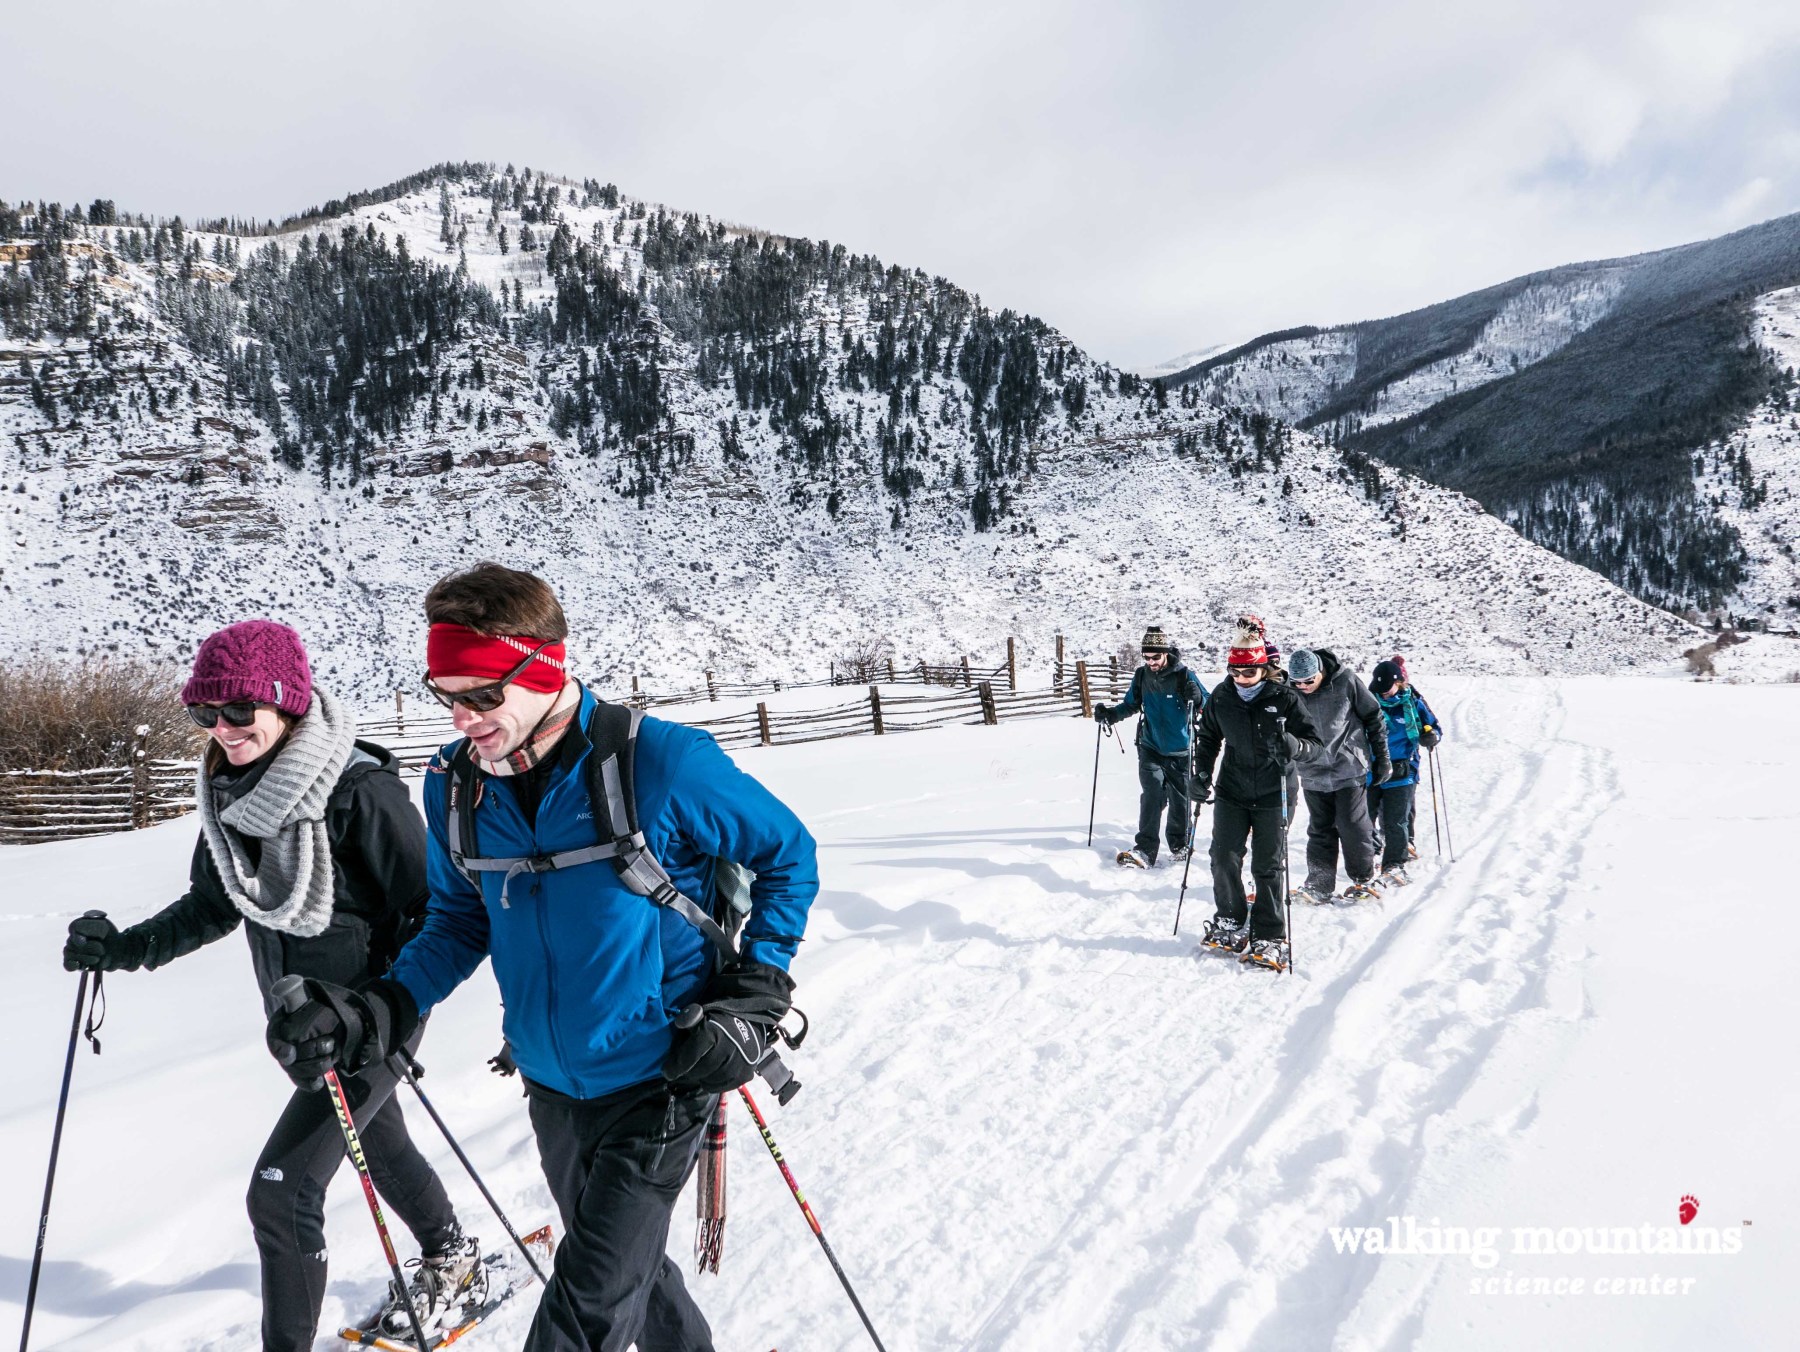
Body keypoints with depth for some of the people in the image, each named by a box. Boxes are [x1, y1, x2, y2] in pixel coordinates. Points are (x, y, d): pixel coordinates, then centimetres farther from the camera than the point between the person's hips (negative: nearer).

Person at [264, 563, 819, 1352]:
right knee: (622, 1266, 25)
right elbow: (458, 923, 9)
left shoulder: (660, 763, -22)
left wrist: (754, 997, -14)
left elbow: (787, 855, -9)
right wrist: (375, 1013, -7)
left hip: (661, 1079, -6)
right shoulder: (455, 787, -5)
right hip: (552, 1085, 6)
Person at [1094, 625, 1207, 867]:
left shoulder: (1184, 675, -11)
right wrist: (1110, 713, -6)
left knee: (1180, 800, 8)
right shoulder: (1141, 676, -1)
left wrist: (1196, 698, -29)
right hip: (1151, 749, 1)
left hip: (1180, 751, -1)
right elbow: (1131, 705, 12)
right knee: (1152, 796, -12)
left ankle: (1179, 844, 28)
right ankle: (1144, 849, -15)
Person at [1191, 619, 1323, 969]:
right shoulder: (1220, 698, -1)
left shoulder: (1285, 698, -10)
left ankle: (1269, 938, 13)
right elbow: (1208, 737, 14)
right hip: (1232, 792, 3)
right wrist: (1202, 773, 3)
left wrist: (1293, 746, -30)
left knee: (1267, 867, 2)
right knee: (1224, 858, -1)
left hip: (1273, 795, -3)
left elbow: (1314, 742, -8)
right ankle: (1230, 923, 19)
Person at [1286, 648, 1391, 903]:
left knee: (1353, 827, 2)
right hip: (1313, 775, 3)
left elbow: (1373, 717, -1)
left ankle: (1363, 879, 20)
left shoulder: (1345, 681, -12)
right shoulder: (1289, 692, -6)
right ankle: (1319, 884, 17)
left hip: (1349, 770, -3)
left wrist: (1382, 757, 2)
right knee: (1320, 831, 9)